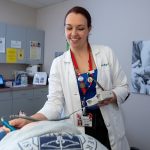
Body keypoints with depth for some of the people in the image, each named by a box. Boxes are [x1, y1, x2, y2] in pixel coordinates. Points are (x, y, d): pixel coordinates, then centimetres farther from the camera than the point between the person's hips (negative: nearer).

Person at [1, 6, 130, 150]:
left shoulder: (106, 53, -2)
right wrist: (28, 121, -24)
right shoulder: (58, 63, -3)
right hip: (76, 133, 0)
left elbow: (123, 87, 2)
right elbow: (54, 102, -9)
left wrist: (112, 96, -19)